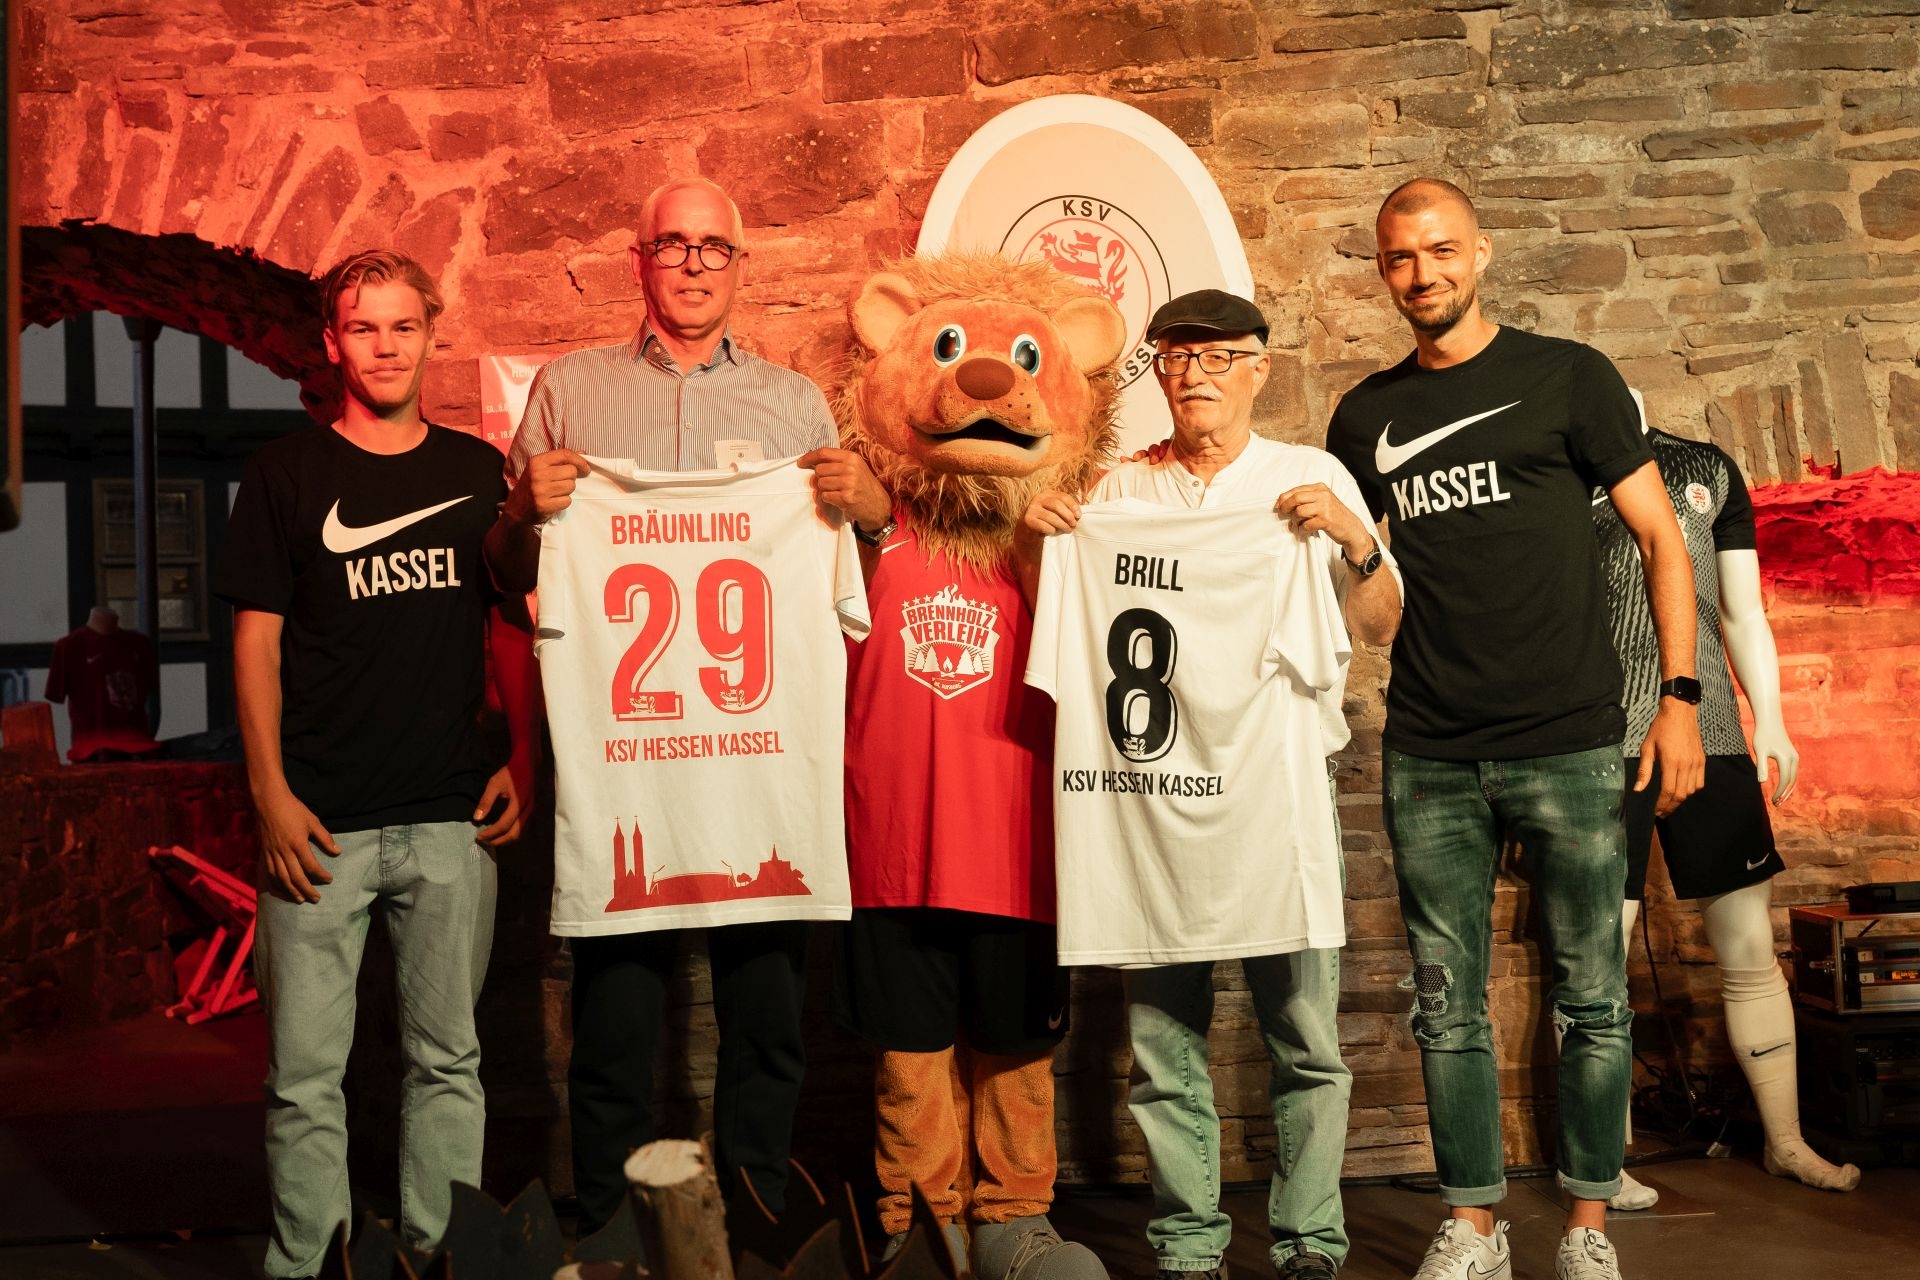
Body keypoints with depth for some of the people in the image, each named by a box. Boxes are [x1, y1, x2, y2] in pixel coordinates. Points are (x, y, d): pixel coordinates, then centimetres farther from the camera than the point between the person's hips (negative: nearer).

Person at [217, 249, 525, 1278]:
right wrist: (271, 793, -5)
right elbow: (257, 641, 4)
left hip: (453, 815, 2)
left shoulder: (476, 469, 12)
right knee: (305, 1069, 0)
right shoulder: (286, 472, 7)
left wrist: (520, 763, 5)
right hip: (320, 822, -2)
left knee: (448, 1058, 8)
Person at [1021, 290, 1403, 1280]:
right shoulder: (1120, 491, 14)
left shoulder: (1312, 476, 9)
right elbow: (1059, 627, 17)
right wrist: (1034, 543, 0)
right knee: (1162, 1043, 4)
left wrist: (1353, 536, -11)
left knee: (1306, 1039, -1)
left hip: (1275, 792, -1)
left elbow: (1383, 626, 6)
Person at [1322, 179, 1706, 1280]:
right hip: (1429, 757, 3)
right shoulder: (1366, 415, 12)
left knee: (1593, 998, 4)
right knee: (1449, 1004, 6)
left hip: (1569, 743, -2)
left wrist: (1681, 696, -5)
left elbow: (1662, 536, 2)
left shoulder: (1566, 377, 3)